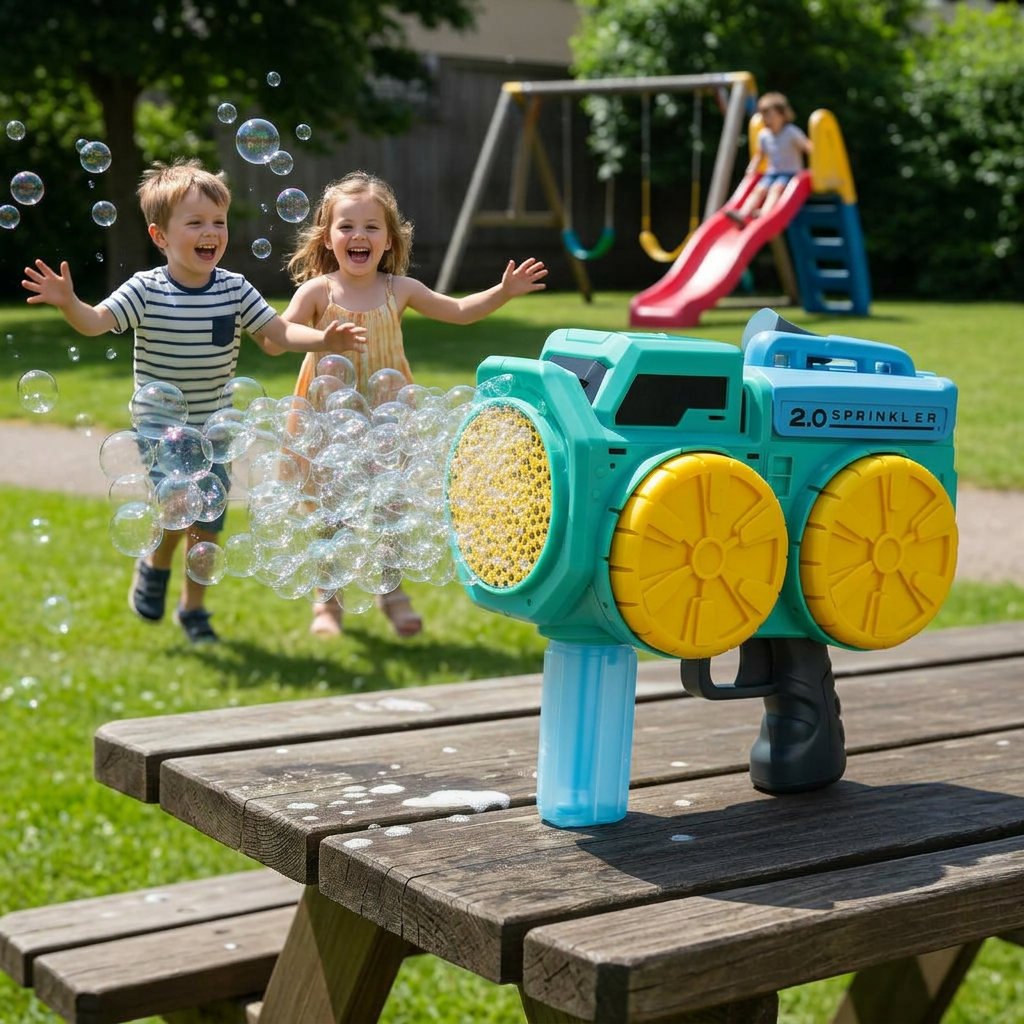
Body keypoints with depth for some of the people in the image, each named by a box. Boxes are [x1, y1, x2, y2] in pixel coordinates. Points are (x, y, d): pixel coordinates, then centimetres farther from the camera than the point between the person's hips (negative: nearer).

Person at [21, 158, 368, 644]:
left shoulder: (235, 290, -6)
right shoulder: (145, 291, -14)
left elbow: (279, 332, -6)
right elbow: (96, 321, -23)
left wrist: (324, 339, -22)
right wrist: (68, 303, -43)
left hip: (211, 427, 3)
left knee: (208, 524, 9)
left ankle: (193, 608, 30)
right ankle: (155, 565, 15)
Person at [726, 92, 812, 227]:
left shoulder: (791, 132, -7)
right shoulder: (763, 135, 9)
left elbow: (808, 147, -10)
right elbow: (758, 154, 23)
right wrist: (752, 168, 9)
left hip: (791, 173, -5)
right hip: (772, 173, 5)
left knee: (776, 188, -33)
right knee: (759, 189, -22)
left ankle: (765, 212, -54)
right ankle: (743, 214, -42)